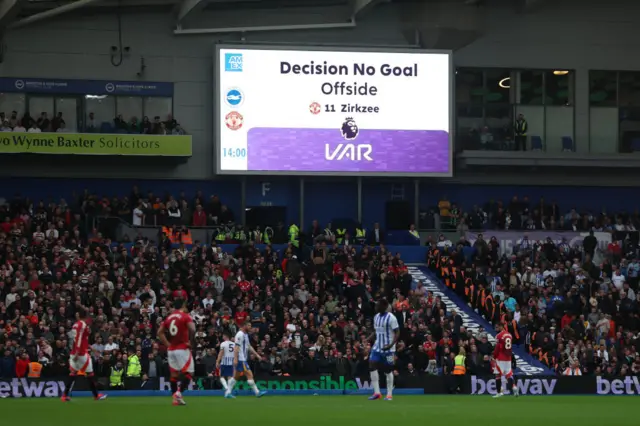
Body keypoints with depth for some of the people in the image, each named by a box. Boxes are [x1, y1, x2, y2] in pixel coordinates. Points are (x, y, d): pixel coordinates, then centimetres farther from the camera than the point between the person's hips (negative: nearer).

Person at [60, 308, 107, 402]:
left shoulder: (76, 325, 12)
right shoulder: (83, 325, -12)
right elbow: (79, 339, -20)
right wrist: (77, 354, -24)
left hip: (74, 353, 8)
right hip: (82, 353, -8)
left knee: (73, 373, 7)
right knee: (90, 373, 3)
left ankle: (65, 395, -2)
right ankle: (96, 395, 11)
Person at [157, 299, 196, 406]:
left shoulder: (169, 318, 12)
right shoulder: (185, 316, -6)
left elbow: (160, 332, 12)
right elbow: (192, 329, -22)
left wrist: (167, 344, 10)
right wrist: (190, 341, -8)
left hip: (171, 350, 6)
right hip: (183, 349, -6)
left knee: (174, 374, 10)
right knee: (188, 373, -2)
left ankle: (175, 398, 9)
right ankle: (178, 392, -21)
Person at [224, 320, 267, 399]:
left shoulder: (246, 335, 17)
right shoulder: (240, 334, -14)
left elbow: (249, 346, 24)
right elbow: (236, 347, -20)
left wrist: (256, 355, 21)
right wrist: (235, 358, -25)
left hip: (243, 359, 11)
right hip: (240, 359, -11)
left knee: (236, 376, 12)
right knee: (249, 375, -9)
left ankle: (228, 392, 15)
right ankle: (257, 392, -8)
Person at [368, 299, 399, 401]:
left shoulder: (391, 318, -14)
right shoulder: (376, 317, 9)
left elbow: (397, 333, -15)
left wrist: (391, 344, -28)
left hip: (388, 348, -6)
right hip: (377, 347, 6)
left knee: (388, 370, 1)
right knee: (372, 366, -9)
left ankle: (389, 394, 11)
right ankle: (377, 392, -6)